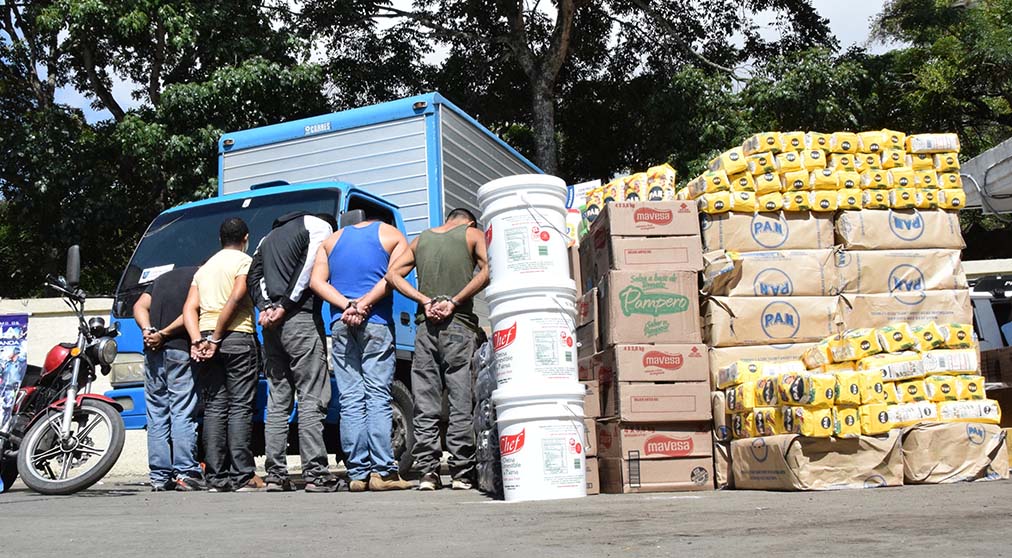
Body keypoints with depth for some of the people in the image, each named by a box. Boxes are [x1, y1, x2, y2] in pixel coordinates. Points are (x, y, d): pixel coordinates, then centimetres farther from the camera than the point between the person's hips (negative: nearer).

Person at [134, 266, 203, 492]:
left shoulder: (163, 278, 25)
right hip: (181, 349, -6)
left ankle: (159, 477, 6)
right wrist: (165, 334, -9)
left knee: (157, 416, 6)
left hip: (153, 352, 6)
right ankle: (185, 473, -9)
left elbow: (140, 306, 13)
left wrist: (147, 330, -1)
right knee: (183, 414, -5)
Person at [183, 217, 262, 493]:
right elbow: (236, 297, -12)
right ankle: (242, 477, -7)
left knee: (214, 408, 5)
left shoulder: (204, 268, 23)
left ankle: (215, 478, 3)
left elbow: (190, 308, 10)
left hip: (206, 338, 5)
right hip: (238, 337, -5)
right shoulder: (244, 261, 4)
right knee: (240, 406, -5)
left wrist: (198, 340, -2)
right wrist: (216, 339, -11)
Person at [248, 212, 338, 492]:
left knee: (278, 401, 9)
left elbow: (254, 275, 14)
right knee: (312, 398, -7)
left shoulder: (270, 236, 27)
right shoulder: (320, 225, 5)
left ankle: (276, 475, 7)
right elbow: (309, 268, -11)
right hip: (300, 319, -7)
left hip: (272, 322, 7)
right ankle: (315, 473, -11)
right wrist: (285, 306, -12)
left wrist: (265, 307, 1)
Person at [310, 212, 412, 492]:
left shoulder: (333, 239, 21)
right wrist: (364, 304, -9)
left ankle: (358, 473, 0)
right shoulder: (392, 234, 11)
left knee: (351, 400, 2)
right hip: (376, 324, -3)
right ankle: (382, 471, -8)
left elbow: (316, 281, 7)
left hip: (340, 324, 3)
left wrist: (347, 305, -4)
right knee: (378, 397, -4)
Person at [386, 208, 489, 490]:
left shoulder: (421, 239, 17)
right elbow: (487, 270, -11)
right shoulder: (472, 234, 6)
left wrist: (426, 301, 1)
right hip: (459, 324, -3)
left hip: (426, 327, 3)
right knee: (462, 403, -1)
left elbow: (393, 273, 10)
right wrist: (454, 302, -10)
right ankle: (462, 473, -2)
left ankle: (427, 472, 1)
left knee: (425, 404, 5)